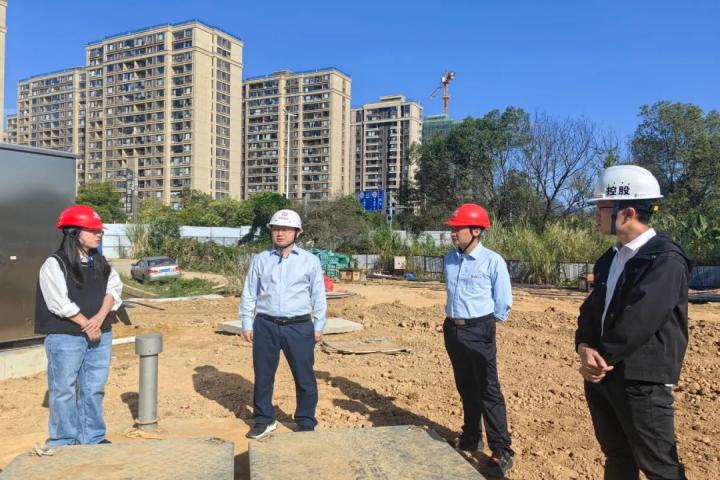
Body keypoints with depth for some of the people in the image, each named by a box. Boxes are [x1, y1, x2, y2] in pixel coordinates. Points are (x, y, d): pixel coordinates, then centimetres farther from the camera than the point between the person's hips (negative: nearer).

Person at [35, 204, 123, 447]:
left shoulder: (101, 262, 10)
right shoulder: (54, 264, -10)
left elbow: (114, 288, 1)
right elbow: (60, 303, -16)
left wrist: (100, 318, -14)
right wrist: (87, 325, -12)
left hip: (101, 336, 6)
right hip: (65, 338, -6)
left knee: (94, 389, 12)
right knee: (65, 390, 4)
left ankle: (93, 438, 24)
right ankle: (64, 442, 17)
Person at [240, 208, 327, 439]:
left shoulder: (310, 261, 3)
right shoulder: (260, 260, 6)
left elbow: (318, 296, 6)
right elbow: (249, 294, 10)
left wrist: (319, 326, 4)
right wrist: (247, 324, 5)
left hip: (299, 327, -1)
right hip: (265, 326, 2)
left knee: (304, 377, 4)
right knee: (263, 375, 11)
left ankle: (306, 423, 20)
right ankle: (264, 420, 28)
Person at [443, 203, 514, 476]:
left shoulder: (493, 261, -12)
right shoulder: (449, 259, 5)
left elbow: (503, 302, -5)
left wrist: (485, 323, 4)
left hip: (479, 331, -6)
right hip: (453, 329, 6)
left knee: (488, 390, -4)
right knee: (465, 387, 17)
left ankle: (501, 451, 5)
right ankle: (471, 437, 31)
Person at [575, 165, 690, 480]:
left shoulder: (666, 259, -15)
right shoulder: (610, 258, 12)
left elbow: (638, 320, -25)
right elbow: (591, 309, 8)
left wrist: (602, 357, -15)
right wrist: (584, 347, -10)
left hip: (642, 382, -8)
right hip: (601, 375, 8)